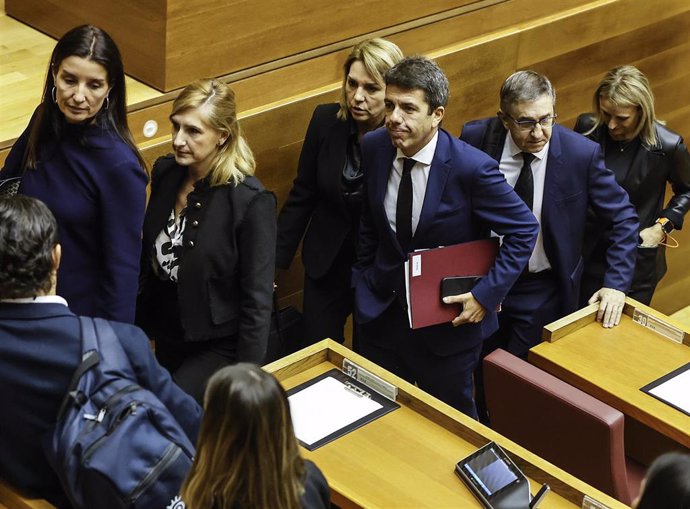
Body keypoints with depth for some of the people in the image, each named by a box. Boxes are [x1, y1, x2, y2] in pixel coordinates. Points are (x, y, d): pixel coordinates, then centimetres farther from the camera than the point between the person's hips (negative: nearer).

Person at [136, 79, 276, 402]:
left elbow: (257, 300, -19)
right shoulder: (165, 173, -4)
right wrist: (138, 325, 13)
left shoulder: (250, 202, -23)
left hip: (219, 347, -7)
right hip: (167, 338, 7)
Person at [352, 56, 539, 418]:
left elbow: (524, 230, -14)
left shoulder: (471, 168, -24)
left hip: (448, 319, -4)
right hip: (381, 313, 4)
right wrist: (363, 278, 7)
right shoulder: (373, 147, -9)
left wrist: (486, 295, -17)